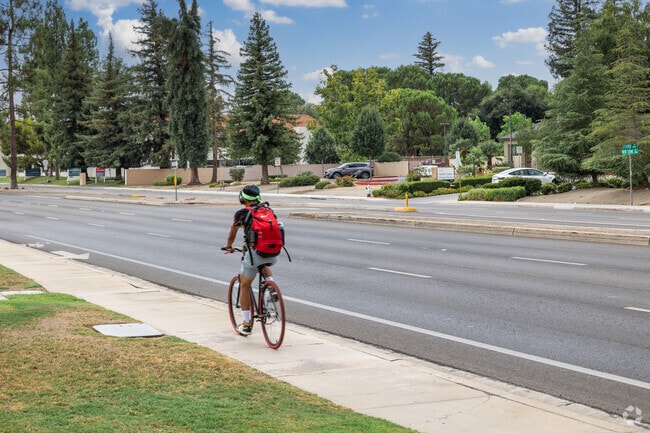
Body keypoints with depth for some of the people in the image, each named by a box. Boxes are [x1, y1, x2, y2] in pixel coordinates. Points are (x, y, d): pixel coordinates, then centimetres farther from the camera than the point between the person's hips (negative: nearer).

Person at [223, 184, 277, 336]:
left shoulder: (241, 213, 6)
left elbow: (232, 233, 22)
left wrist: (228, 246, 42)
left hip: (254, 253, -4)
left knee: (244, 287, 15)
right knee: (264, 265, 41)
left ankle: (247, 324, 17)